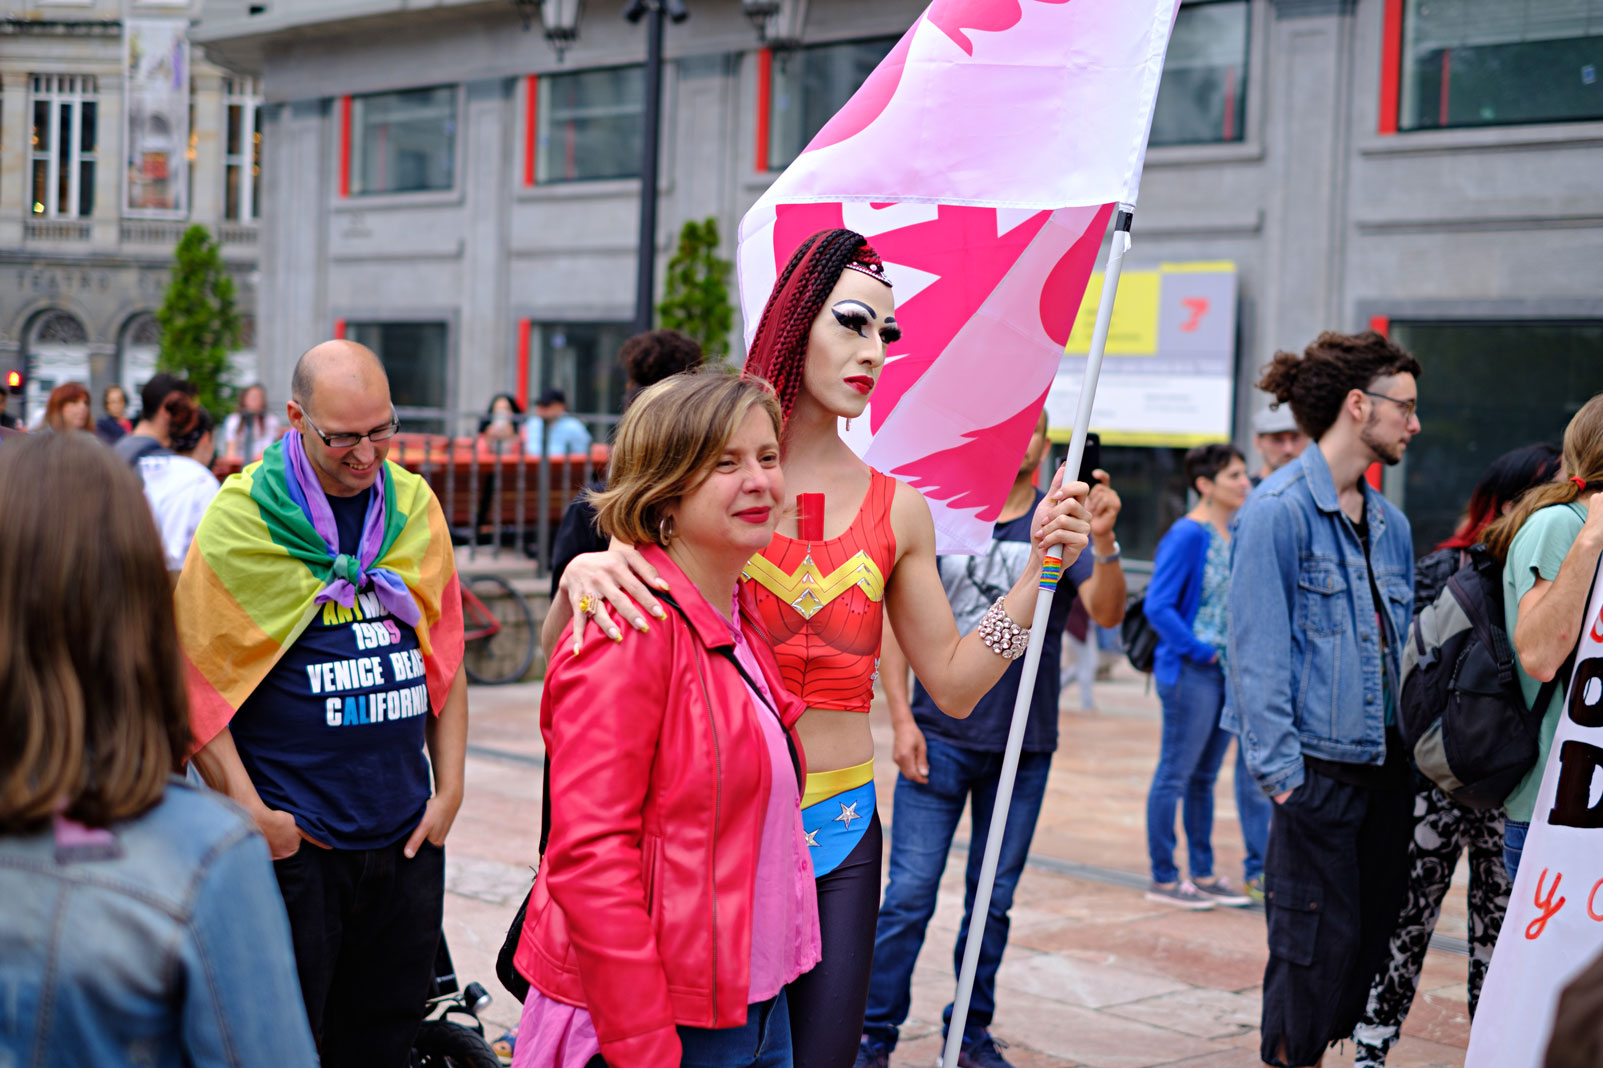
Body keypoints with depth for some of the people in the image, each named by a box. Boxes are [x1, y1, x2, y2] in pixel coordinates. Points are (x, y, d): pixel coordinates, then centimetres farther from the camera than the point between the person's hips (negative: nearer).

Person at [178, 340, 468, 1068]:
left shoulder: (416, 506, 6)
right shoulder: (241, 516, -7)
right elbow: (194, 677, -6)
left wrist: (449, 790, 7)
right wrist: (250, 812, -10)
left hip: (407, 840, 4)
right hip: (293, 843, -4)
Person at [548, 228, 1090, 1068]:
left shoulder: (895, 509, 6)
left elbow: (954, 684, 10)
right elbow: (562, 648, -6)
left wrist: (1042, 564, 1)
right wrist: (580, 573, -28)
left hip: (840, 835, 3)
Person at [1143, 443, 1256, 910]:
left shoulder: (1237, 534, 10)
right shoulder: (1187, 535, -13)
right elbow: (1158, 606, -18)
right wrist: (1199, 651, -16)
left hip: (1227, 672, 8)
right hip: (1191, 674, -8)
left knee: (1204, 778, 15)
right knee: (1175, 776, 0)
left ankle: (1203, 875, 23)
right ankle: (1163, 879, 8)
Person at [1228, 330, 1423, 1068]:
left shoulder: (1389, 522, 14)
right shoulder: (1279, 509, -10)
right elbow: (1257, 649, -13)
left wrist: (1419, 746, 13)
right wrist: (1279, 769, -17)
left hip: (1386, 765, 8)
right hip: (1319, 767, -8)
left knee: (1377, 935, 10)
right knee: (1316, 941, -3)